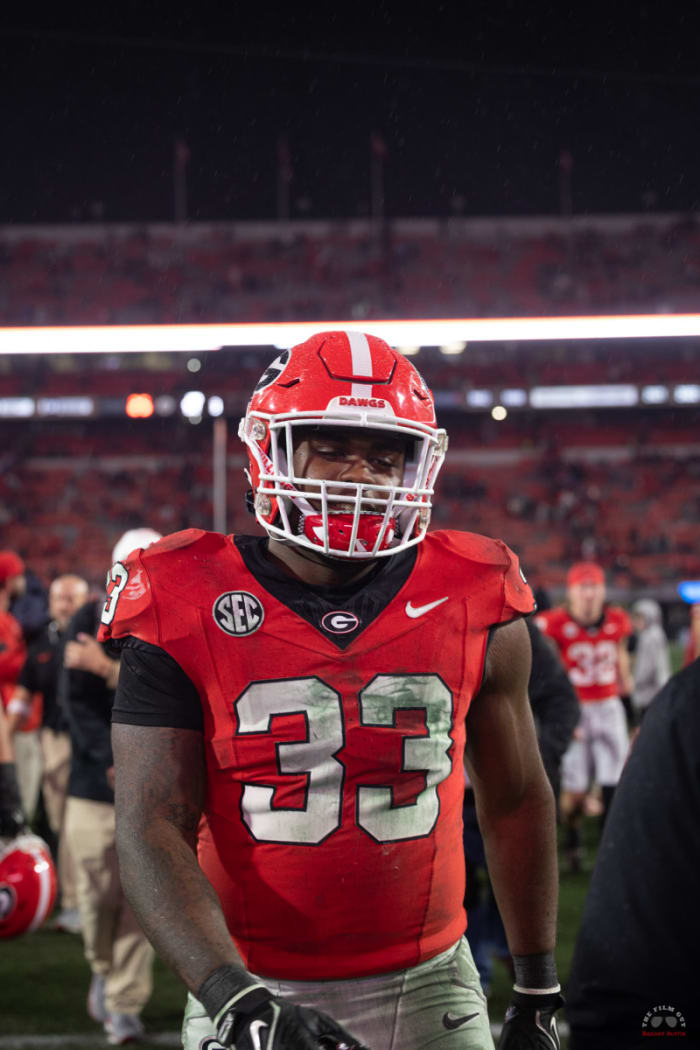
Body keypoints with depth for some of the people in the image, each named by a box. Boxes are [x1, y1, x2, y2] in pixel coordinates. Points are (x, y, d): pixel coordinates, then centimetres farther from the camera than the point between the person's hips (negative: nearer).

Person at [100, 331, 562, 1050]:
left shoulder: (474, 609, -2)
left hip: (428, 990, 1)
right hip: (254, 988, -1)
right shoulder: (184, 616, -8)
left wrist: (538, 991, 12)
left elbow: (515, 802, 10)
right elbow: (152, 831, -13)